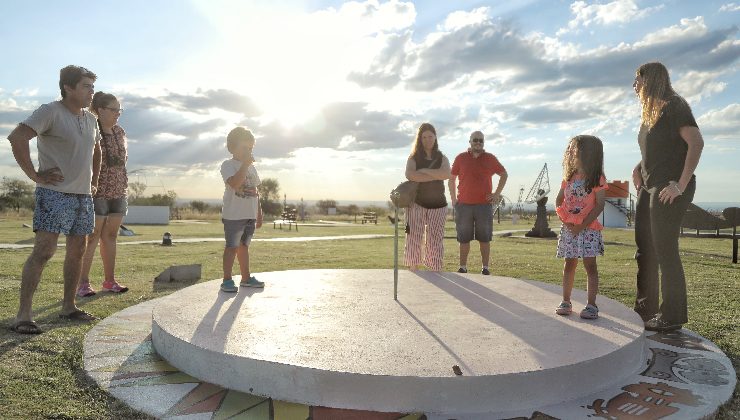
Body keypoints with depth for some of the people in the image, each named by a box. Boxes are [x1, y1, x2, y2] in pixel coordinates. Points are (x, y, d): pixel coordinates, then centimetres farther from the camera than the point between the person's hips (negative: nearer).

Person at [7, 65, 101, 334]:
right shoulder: (50, 112, -9)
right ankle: (23, 315, -5)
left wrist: (94, 180, 22)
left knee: (77, 251, 10)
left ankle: (69, 307, 21)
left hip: (83, 195, 8)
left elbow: (96, 150, 31)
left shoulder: (90, 119, 15)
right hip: (54, 193, -8)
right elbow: (17, 137, -21)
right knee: (43, 251, -11)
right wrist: (35, 175, -19)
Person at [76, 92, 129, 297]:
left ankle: (109, 280, 15)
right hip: (97, 191, -6)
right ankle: (83, 283, 1)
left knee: (110, 236, 9)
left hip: (118, 191, 6)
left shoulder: (119, 132, 12)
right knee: (92, 236, -5)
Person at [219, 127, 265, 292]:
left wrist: (259, 214, 16)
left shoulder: (252, 167, 16)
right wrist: (245, 164, -23)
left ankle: (246, 278, 21)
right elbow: (235, 183, -26)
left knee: (244, 246, 15)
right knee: (232, 246, -3)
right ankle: (227, 280, 3)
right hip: (234, 215, -7)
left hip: (250, 215, 7)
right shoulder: (228, 165, -6)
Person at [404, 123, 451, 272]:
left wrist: (424, 171, -14)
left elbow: (446, 174, -12)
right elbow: (410, 175, -17)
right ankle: (413, 274, -5)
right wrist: (436, 176, -14)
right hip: (417, 204, -1)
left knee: (435, 241, 0)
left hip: (437, 205, 1)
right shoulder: (414, 158, 6)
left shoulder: (441, 158, 11)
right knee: (413, 240, -10)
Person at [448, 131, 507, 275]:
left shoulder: (490, 159, 6)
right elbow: (451, 179, 12)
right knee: (464, 239, 5)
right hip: (463, 205, 0)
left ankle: (485, 268, 11)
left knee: (484, 239, 3)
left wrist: (497, 193, 8)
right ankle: (462, 268, 13)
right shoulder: (461, 158, 5)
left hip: (484, 205, 0)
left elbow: (504, 174, 17)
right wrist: (453, 199, 5)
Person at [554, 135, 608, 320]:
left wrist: (582, 225, -16)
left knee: (590, 265, -3)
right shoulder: (569, 177, 9)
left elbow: (599, 206, -11)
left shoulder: (597, 179, -6)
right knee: (569, 264, 10)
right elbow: (559, 201, 9)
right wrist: (565, 220, -7)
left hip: (588, 228, -4)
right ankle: (566, 302, 18)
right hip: (569, 228, 5)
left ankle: (591, 305, 3)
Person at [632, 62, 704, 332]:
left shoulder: (674, 107, -8)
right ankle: (646, 309, 21)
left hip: (669, 189, -9)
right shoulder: (650, 113, 17)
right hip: (649, 186, 9)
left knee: (664, 249, -7)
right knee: (644, 248, 11)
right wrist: (638, 169, 9)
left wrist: (681, 185, -23)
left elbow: (696, 143, -19)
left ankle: (672, 315, 3)